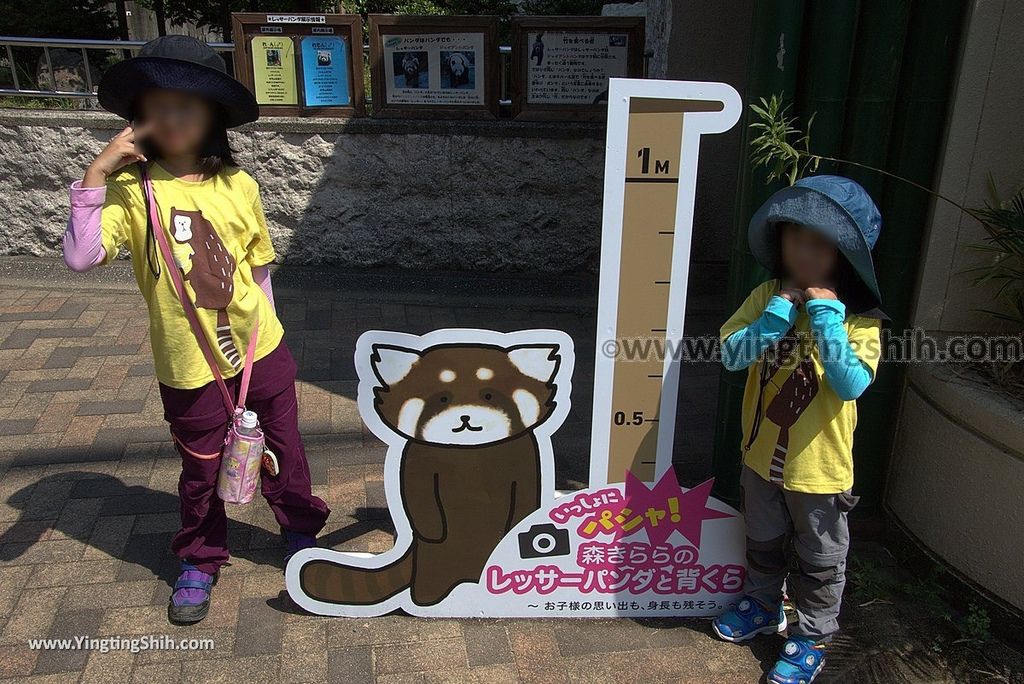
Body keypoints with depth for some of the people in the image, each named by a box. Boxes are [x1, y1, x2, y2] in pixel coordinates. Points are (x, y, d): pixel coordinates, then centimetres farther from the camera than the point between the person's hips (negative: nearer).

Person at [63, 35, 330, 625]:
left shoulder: (238, 185, -4)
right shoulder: (130, 189, -10)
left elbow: (257, 266, 6)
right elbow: (81, 257, -24)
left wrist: (261, 329, 10)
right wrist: (96, 175, -28)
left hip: (260, 350, 2)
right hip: (189, 364, -1)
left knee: (284, 449, 17)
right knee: (200, 470, 15)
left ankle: (301, 531, 42)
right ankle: (200, 561, 39)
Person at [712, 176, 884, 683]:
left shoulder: (862, 318, -17)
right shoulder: (767, 297, -7)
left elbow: (851, 384, -31)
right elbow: (731, 354, -17)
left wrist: (825, 314, -32)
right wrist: (781, 311, -25)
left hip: (818, 467, -4)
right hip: (762, 455, 4)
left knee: (820, 562, 15)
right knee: (763, 543, 26)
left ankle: (812, 638, 36)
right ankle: (762, 605, 50)